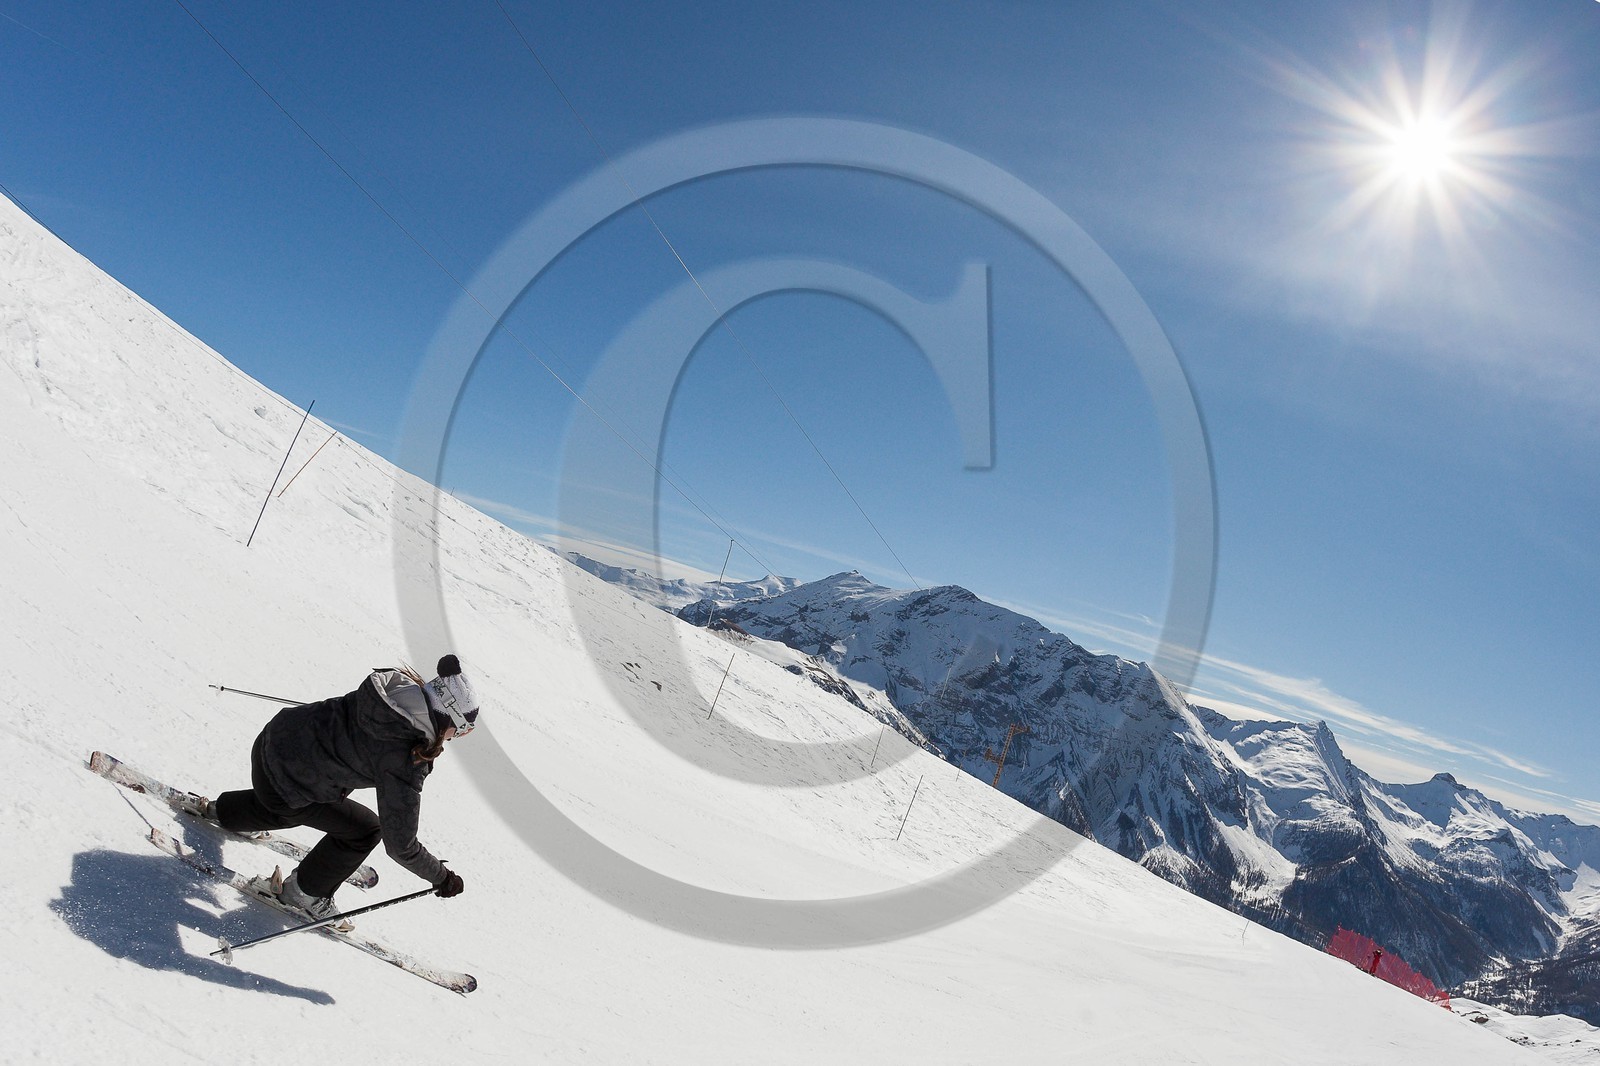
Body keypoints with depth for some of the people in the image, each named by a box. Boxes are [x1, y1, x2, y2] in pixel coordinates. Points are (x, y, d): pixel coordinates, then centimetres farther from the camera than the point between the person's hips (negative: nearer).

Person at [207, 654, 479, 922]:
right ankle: (304, 893, 24)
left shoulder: (400, 684, -13)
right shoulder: (405, 765, -31)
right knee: (364, 830, 6)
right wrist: (442, 877, -9)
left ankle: (224, 811, 63)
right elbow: (400, 845, -22)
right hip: (282, 785, -8)